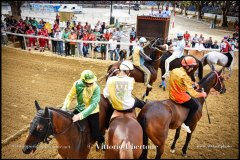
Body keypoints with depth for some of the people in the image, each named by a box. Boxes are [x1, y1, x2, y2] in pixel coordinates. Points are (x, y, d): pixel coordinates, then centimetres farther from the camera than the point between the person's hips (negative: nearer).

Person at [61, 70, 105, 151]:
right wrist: (64, 107, -20)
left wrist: (80, 116, -41)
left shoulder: (96, 88, -28)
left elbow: (93, 105, -33)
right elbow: (70, 96, -4)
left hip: (92, 111, -4)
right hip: (80, 109, 4)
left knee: (95, 134, -6)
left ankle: (101, 141, 32)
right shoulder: (77, 84, -17)